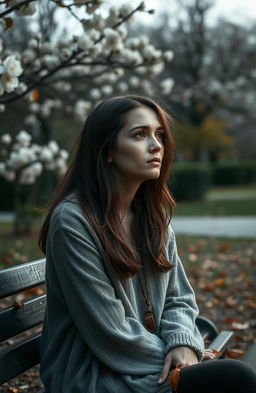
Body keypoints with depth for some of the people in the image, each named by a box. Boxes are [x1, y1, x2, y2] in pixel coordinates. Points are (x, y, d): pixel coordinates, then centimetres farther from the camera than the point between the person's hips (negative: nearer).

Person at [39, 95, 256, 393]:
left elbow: (178, 297, 9)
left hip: (152, 357, 7)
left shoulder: (153, 215, 6)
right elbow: (111, 333, -18)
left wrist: (183, 343, -10)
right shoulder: (72, 221, -18)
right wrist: (171, 357, -10)